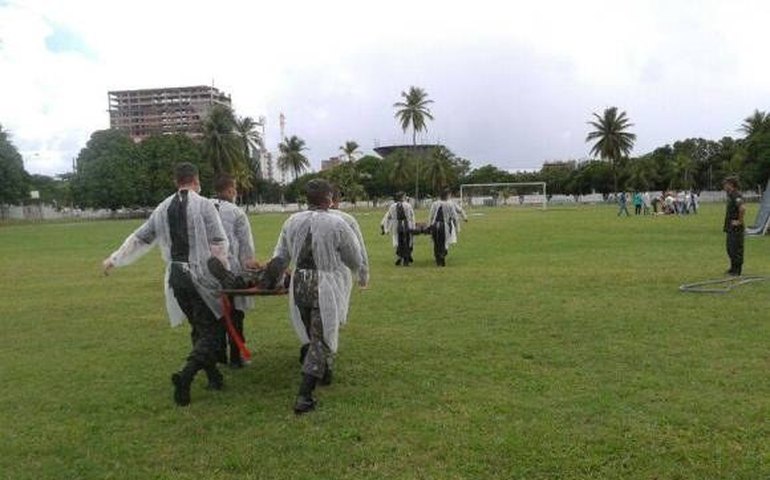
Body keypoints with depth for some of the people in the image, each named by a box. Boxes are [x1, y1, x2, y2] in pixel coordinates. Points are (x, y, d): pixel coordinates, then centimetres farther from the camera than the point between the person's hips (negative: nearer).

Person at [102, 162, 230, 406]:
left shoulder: (163, 208, 9)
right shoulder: (203, 205, -8)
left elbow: (139, 238, 16)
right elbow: (218, 243, -12)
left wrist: (114, 259, 30)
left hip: (176, 277, 6)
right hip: (201, 276, -6)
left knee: (199, 328, 17)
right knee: (209, 330, 0)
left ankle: (213, 376, 23)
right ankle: (185, 375, -17)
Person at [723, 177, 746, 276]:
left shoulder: (736, 195, -18)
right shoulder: (730, 195, 13)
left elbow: (742, 208, -35)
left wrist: (739, 221, -25)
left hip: (736, 228, -10)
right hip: (730, 227, 10)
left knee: (736, 249, -3)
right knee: (730, 248, 18)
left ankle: (737, 271, 4)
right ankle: (733, 268, 28)